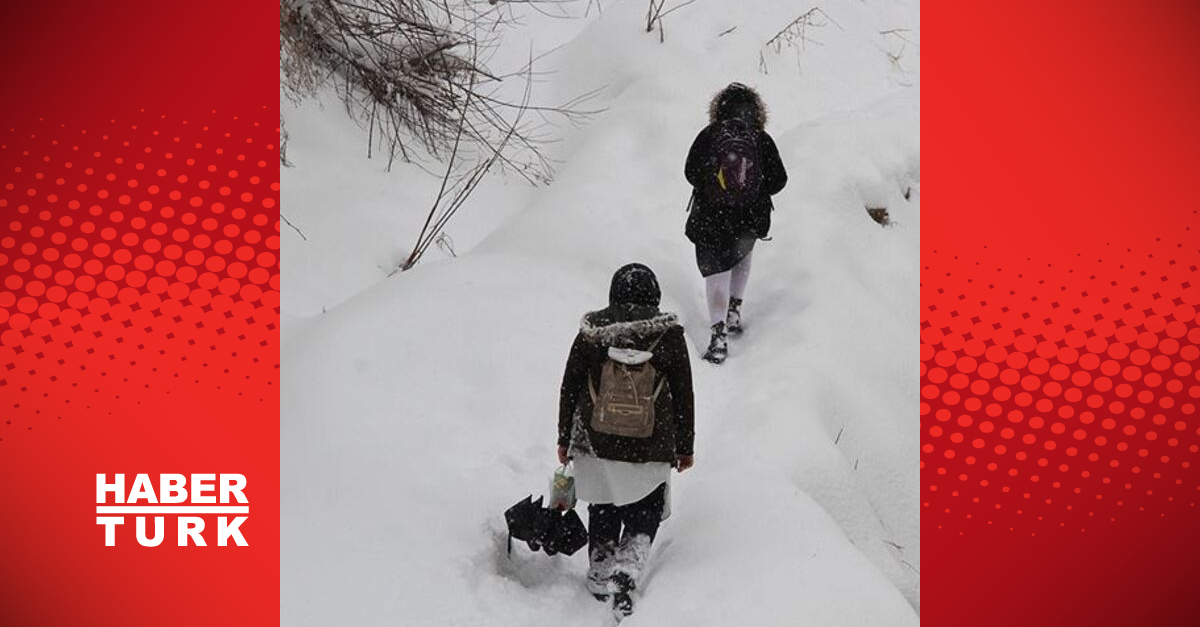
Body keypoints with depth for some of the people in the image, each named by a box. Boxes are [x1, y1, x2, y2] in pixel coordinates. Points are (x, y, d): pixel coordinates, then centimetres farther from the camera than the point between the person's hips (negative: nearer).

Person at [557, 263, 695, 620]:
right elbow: (684, 398, -2)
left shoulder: (590, 334, -5)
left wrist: (563, 439, 14)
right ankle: (625, 573, -9)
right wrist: (685, 448, 10)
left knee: (603, 517, 20)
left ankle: (600, 583, 26)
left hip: (596, 444, 2)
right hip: (651, 452, -1)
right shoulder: (669, 336, -8)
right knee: (644, 519, 13)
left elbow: (569, 389, 2)